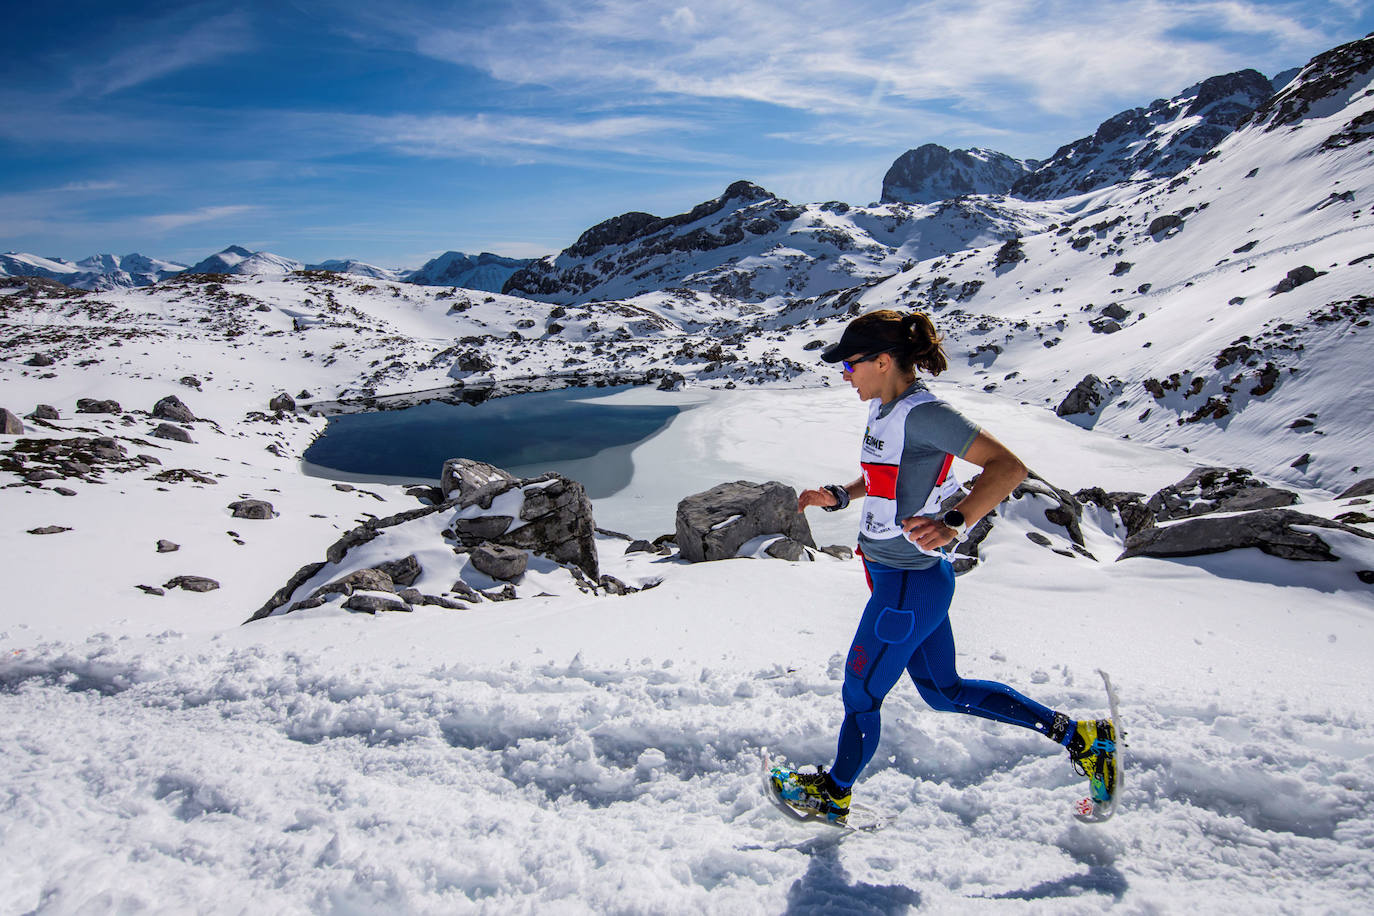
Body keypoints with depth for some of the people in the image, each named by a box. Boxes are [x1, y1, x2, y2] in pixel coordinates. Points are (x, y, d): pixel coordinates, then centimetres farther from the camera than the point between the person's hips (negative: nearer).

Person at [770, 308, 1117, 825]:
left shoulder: (921, 413, -22)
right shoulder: (885, 409, 6)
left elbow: (1009, 467, -25)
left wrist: (954, 525, -36)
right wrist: (838, 497, 8)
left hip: (907, 588, -10)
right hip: (908, 578, 10)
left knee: (860, 695, 11)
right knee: (944, 691, 24)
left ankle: (833, 794, 36)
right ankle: (1078, 735, 33)